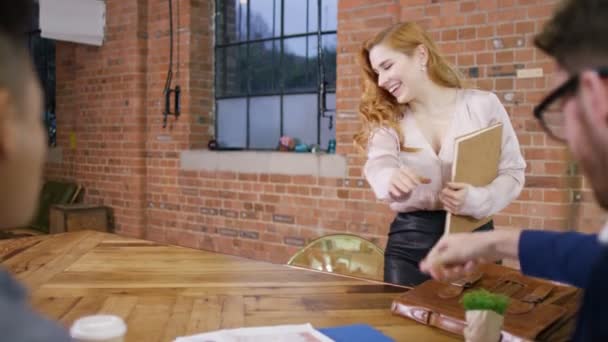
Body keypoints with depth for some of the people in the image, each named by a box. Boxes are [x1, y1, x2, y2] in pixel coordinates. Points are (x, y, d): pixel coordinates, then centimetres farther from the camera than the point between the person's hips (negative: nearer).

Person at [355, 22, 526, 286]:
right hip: (409, 241, 2)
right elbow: (378, 164, -14)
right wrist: (390, 178, -37)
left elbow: (512, 172, -1)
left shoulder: (482, 105, -1)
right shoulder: (388, 119, 5)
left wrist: (476, 200, -21)